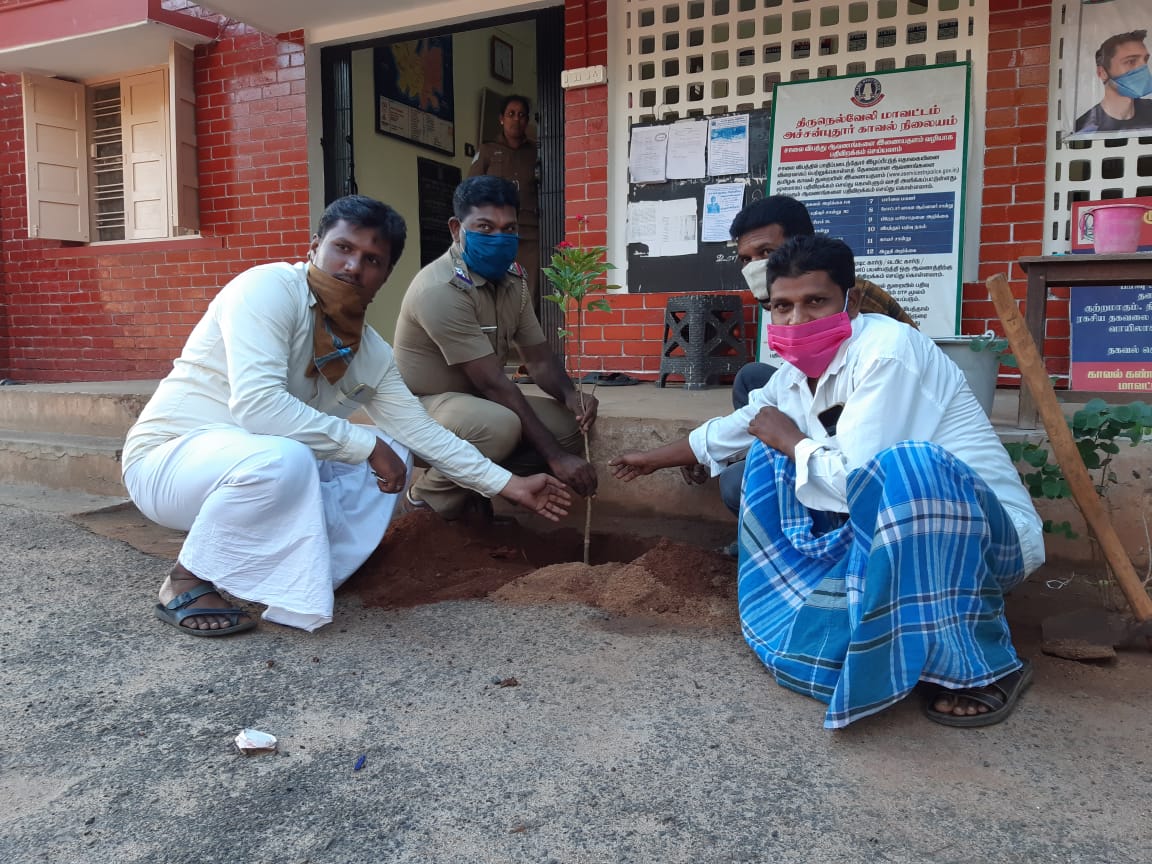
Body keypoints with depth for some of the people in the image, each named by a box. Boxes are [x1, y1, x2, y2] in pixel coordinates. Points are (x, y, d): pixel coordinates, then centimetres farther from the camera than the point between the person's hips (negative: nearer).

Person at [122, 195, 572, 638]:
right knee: (283, 458, -37)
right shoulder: (269, 287, -21)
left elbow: (419, 430, 7)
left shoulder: (371, 353, 0)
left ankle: (291, 576, -3)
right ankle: (188, 580, -12)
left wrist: (509, 484, 5)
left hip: (267, 467, 8)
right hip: (168, 460, -7)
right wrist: (367, 444, -26)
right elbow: (256, 405, -33)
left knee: (393, 453, 3)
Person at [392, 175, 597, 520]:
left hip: (477, 400, 8)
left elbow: (539, 357, 3)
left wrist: (570, 395, -21)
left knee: (569, 424, -9)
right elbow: (493, 382, -29)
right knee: (500, 426, -36)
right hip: (425, 404, -8)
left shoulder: (512, 278, 0)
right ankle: (432, 493, -7)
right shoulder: (441, 289, -26)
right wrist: (554, 455, -29)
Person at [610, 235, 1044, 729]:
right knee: (772, 456, 12)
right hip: (885, 528, 8)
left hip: (984, 535, -8)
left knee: (904, 467, -40)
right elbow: (732, 427, 20)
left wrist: (787, 437, -11)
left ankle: (983, 663, -19)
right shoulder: (794, 374, 2)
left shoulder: (887, 352, -23)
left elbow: (852, 480, -31)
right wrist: (653, 459, 34)